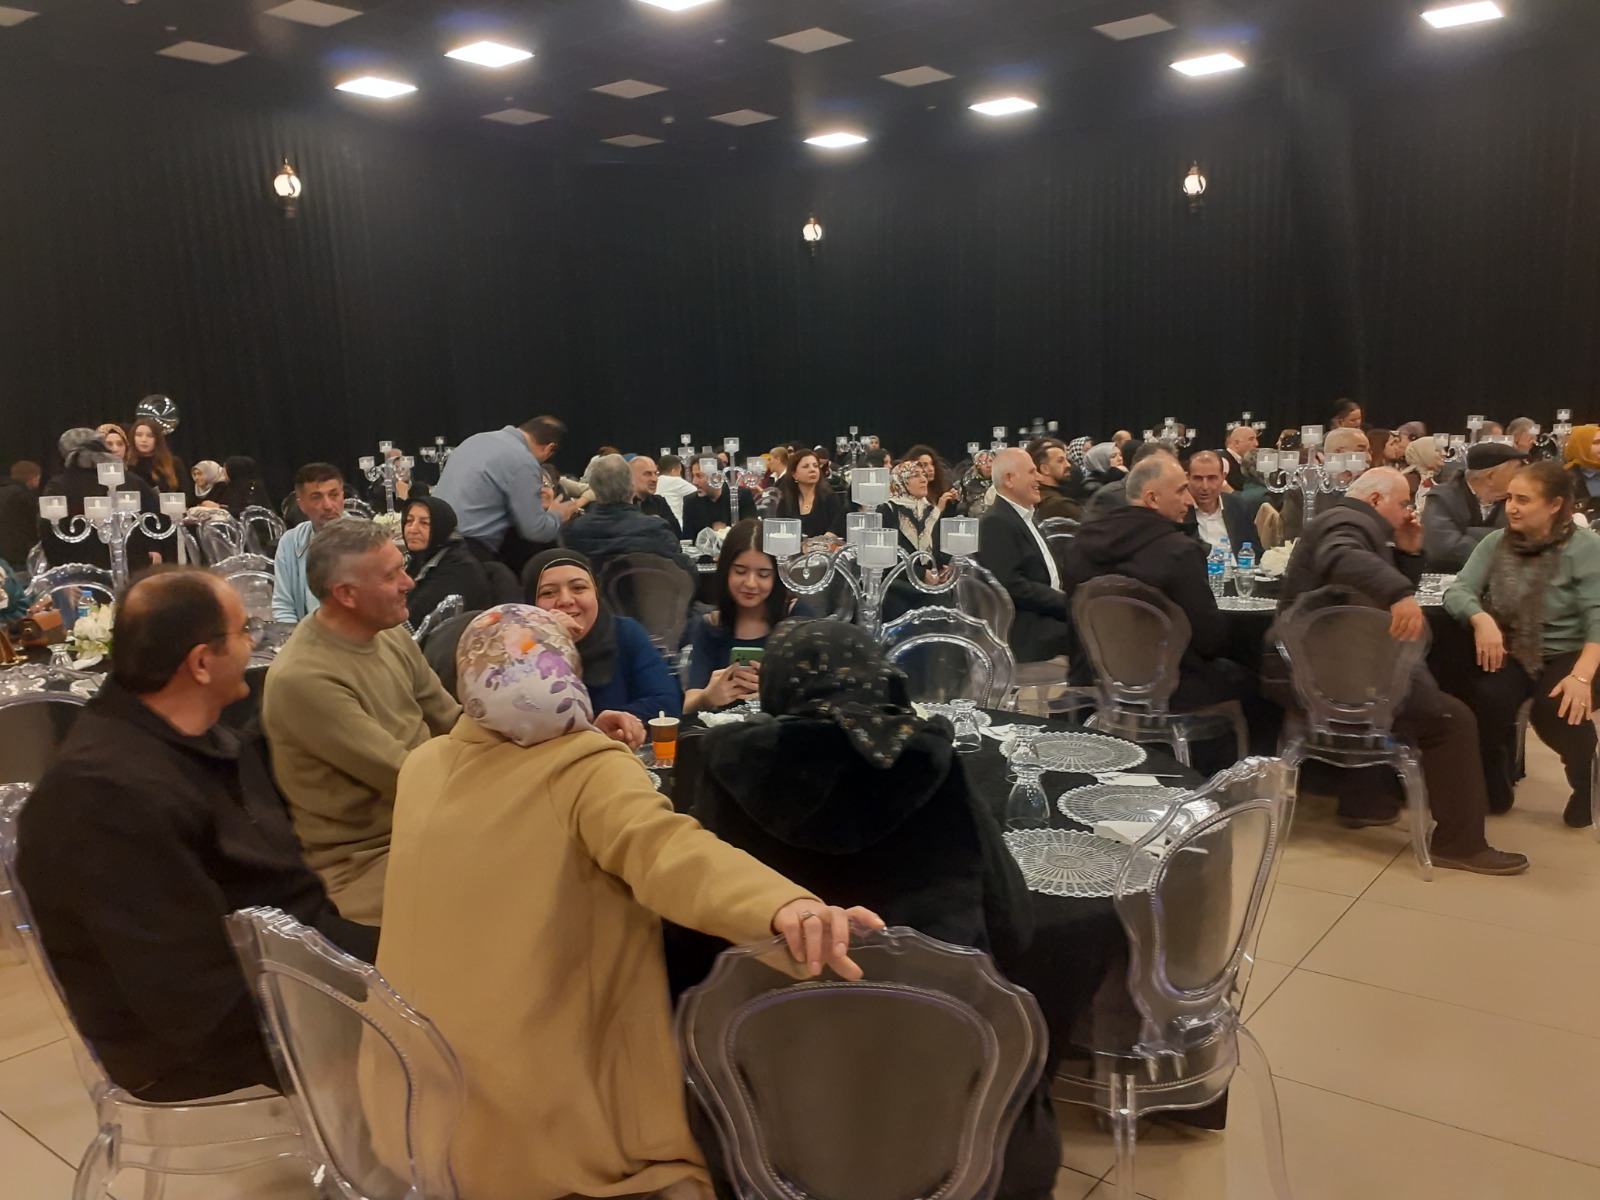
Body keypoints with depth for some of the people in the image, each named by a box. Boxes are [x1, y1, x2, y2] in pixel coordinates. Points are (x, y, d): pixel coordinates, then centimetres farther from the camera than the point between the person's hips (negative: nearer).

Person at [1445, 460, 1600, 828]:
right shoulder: (1496, 542, 2)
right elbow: (1458, 590, -5)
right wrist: (1481, 619, -28)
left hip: (1568, 653, -3)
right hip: (1513, 651, 3)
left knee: (1556, 710, -31)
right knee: (1489, 696, -28)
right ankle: (1494, 785, -2)